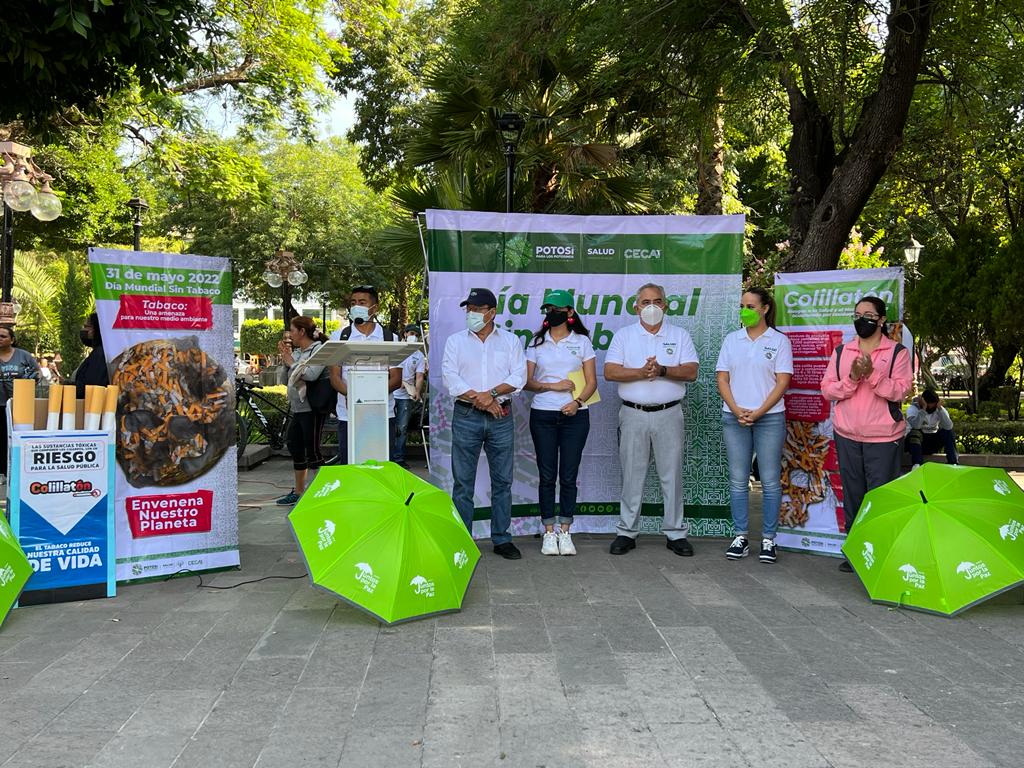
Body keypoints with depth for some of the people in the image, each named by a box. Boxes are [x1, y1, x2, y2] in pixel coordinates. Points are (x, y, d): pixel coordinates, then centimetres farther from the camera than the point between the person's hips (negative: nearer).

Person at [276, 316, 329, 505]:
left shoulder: (318, 349, -10)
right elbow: (286, 377, 21)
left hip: (312, 410, -10)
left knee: (312, 452, -11)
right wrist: (284, 357, 9)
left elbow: (312, 374, -26)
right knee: (295, 449, 17)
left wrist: (291, 362, -14)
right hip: (298, 409, 10)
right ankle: (298, 492, 28)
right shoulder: (297, 351, 15)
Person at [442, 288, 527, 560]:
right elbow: (450, 377, -4)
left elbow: (518, 377, -1)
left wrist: (492, 393, -14)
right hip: (466, 417, -1)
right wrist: (480, 400, -12)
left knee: (502, 481, 5)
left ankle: (502, 539, 14)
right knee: (463, 482, 0)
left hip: (501, 417, 1)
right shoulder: (455, 341, 8)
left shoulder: (510, 340, 9)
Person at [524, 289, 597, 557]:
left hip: (575, 415, -1)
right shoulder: (537, 343, 9)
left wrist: (577, 402, -14)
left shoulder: (582, 341, 6)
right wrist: (552, 386, -10)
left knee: (568, 476, 1)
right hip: (542, 415, 1)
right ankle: (549, 533, 9)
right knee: (546, 476, 2)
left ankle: (565, 532, 9)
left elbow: (591, 382, 3)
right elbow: (526, 382, 5)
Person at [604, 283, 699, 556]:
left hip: (669, 414, 0)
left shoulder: (680, 336, 8)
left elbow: (691, 372, -3)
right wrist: (641, 373, -17)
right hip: (633, 414, 0)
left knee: (672, 475, 3)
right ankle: (627, 532, 11)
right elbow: (610, 372, -4)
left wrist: (663, 370, -18)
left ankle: (675, 533, 11)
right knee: (632, 476, 3)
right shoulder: (623, 335, 7)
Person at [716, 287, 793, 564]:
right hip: (734, 418, 3)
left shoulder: (779, 341, 1)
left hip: (769, 417, -3)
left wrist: (758, 412, -14)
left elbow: (782, 382, -5)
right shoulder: (732, 340, 10)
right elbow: (722, 378, 7)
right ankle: (741, 537, 13)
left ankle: (768, 539, 8)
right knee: (738, 481, 5)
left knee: (770, 481, 0)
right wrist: (736, 410, -8)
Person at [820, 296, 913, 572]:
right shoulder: (841, 352, 11)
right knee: (852, 495, 10)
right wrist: (852, 378, -14)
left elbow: (900, 391, -9)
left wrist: (871, 375, -21)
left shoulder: (897, 352, 1)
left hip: (883, 437, -3)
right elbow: (827, 389, 3)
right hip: (847, 436, 4)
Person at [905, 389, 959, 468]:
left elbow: (949, 426, -24)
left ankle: (953, 463, -23)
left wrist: (940, 409, -29)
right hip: (915, 441, -3)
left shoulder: (939, 409, -4)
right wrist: (923, 409, -36)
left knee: (948, 432, -21)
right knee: (915, 432, -34)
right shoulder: (913, 408, -13)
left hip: (932, 443, 3)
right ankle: (917, 464, -39)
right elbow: (915, 426, -35)